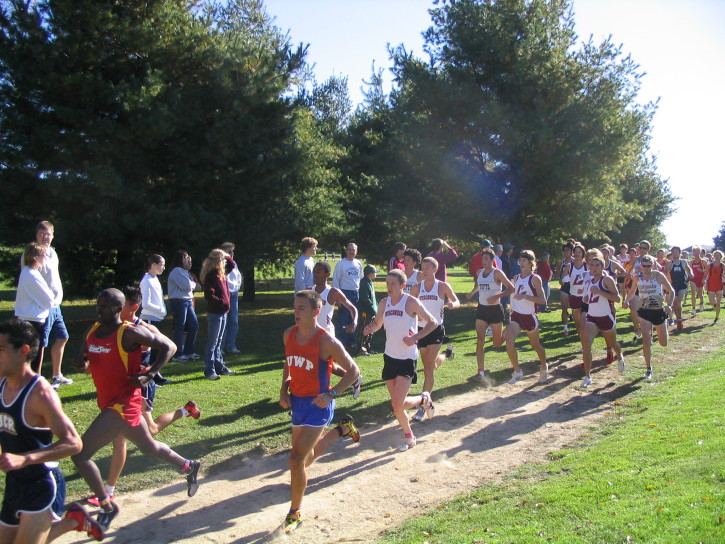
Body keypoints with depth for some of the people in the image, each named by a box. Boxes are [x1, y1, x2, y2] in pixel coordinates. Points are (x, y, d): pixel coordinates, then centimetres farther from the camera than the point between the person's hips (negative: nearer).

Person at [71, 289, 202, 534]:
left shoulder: (130, 333, -17)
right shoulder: (93, 331, 5)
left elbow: (168, 347, -13)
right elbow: (85, 363, 18)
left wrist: (149, 374, -19)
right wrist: (81, 363, -5)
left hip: (122, 404, -8)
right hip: (108, 402, 8)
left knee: (80, 453, -11)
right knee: (149, 447, 24)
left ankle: (107, 506, 7)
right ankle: (189, 466, 45)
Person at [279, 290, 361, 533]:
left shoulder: (327, 342, -20)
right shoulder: (289, 335, -2)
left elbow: (353, 370, -13)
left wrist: (331, 394, -23)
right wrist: (284, 389, 1)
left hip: (318, 405, -7)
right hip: (296, 402, 7)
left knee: (296, 458, -11)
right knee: (308, 454, 23)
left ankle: (294, 514, 8)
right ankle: (343, 428, 48)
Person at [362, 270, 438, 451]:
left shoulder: (411, 302, -11)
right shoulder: (383, 303, 5)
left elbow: (433, 322, -7)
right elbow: (378, 324, 19)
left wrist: (415, 337, -20)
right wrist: (370, 328, -5)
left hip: (407, 358, -6)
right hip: (390, 356, 6)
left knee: (398, 404, -13)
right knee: (396, 404, 10)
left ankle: (424, 399, 16)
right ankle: (409, 437, 30)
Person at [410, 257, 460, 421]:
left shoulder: (443, 286, -5)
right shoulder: (417, 288, 4)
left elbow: (457, 302, 2)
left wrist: (452, 304, -21)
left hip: (436, 329, -4)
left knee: (429, 368, -11)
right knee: (427, 366, 16)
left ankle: (423, 407, -6)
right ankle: (445, 354, 52)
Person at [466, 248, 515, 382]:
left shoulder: (497, 273, -11)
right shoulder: (479, 272, 7)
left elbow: (511, 288, -14)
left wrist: (497, 296, -23)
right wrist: (472, 293, 14)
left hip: (495, 309, -4)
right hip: (482, 309, 4)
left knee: (497, 343, 8)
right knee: (480, 341, -8)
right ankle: (481, 372, -7)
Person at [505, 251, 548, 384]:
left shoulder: (535, 279, -10)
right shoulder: (516, 278, 9)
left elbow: (543, 300, -18)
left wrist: (525, 296, -27)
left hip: (530, 317, -4)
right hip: (516, 316, 4)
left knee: (536, 345, 13)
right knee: (509, 342, -17)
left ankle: (544, 368, 41)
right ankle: (517, 371, -2)